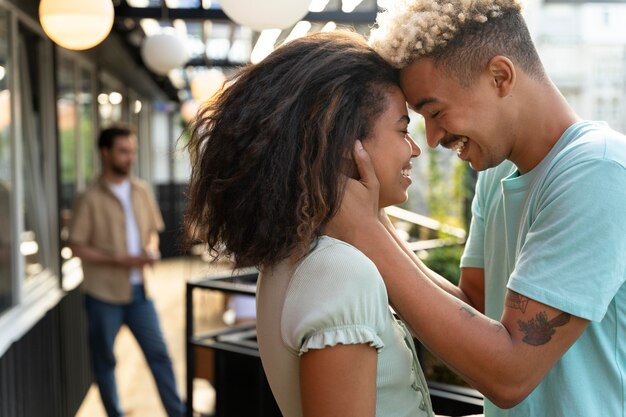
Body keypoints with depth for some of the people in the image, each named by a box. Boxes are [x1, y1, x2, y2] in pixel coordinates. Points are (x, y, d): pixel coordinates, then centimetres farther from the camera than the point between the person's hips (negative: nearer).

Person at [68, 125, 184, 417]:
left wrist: (151, 249, -7)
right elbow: (76, 247, -11)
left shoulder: (142, 191, 6)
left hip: (139, 289, 4)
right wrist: (120, 261, -20)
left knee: (159, 354, 5)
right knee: (105, 360, 10)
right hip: (104, 293, -4)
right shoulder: (91, 199, -10)